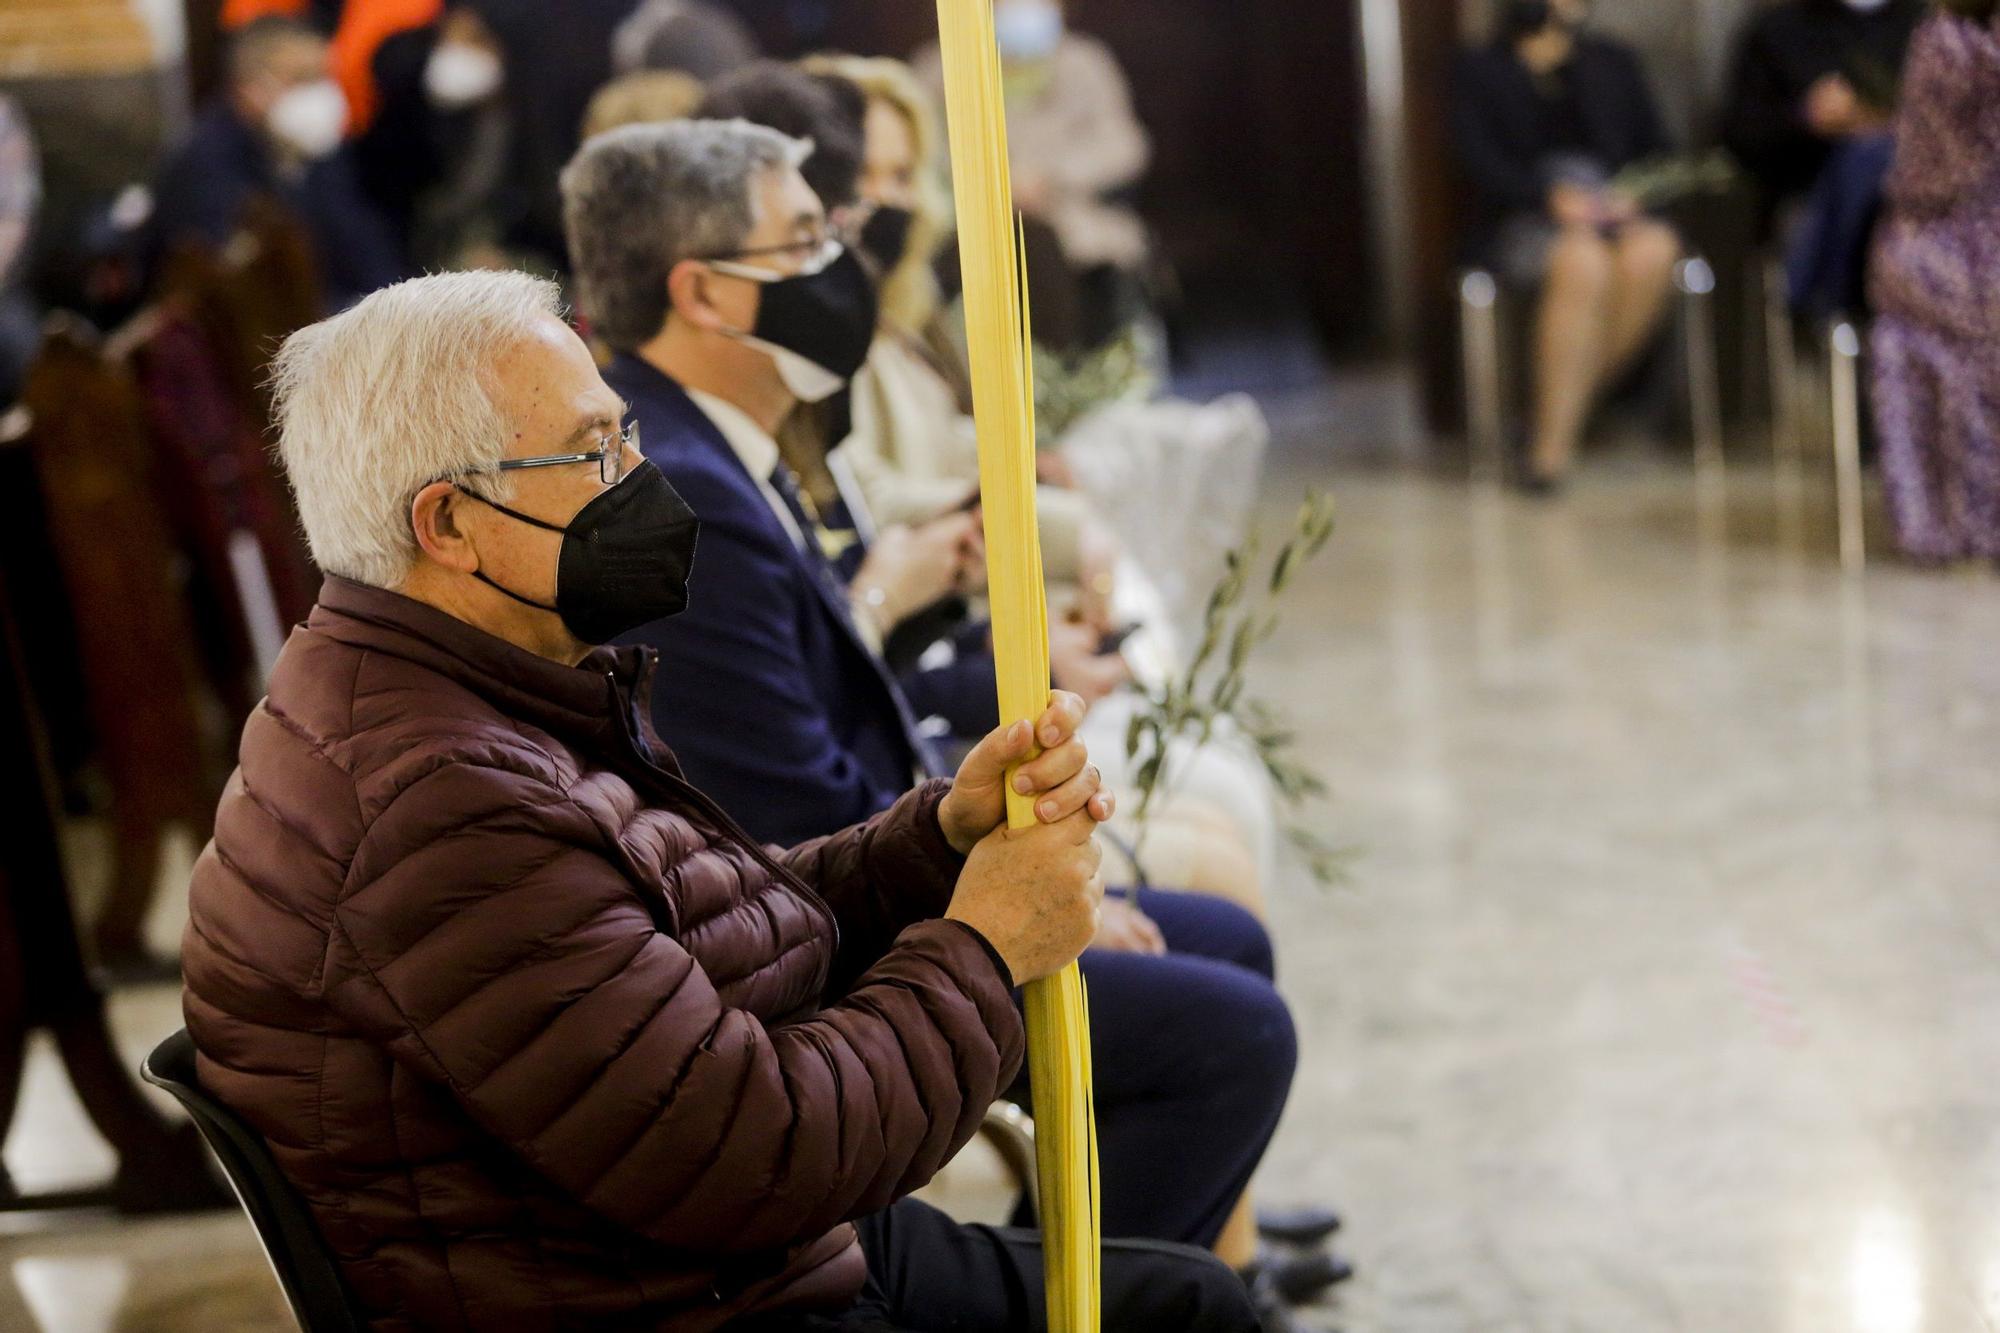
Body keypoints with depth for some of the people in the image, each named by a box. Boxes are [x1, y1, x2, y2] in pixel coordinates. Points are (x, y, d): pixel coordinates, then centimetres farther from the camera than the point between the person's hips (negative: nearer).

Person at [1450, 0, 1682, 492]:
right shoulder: (1479, 70, 13)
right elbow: (1481, 161, -2)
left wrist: (1628, 197, -6)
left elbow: (1656, 149, 16)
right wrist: (1551, 196, -19)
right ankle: (1552, 447, -40)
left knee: (1652, 251, -35)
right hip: (1522, 224, -3)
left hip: (1614, 210, 3)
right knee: (1582, 261, -39)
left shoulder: (1614, 64, 25)